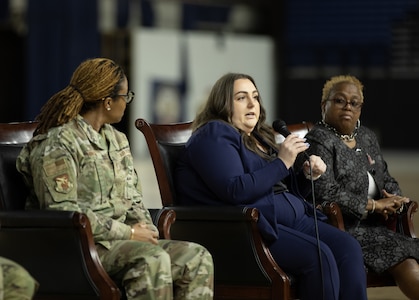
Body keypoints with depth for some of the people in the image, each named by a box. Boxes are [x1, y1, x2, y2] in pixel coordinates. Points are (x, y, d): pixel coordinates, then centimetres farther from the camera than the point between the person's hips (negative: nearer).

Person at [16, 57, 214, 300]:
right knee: (152, 259, -34)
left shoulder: (116, 139, 20)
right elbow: (62, 211, -18)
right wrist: (128, 232, -16)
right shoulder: (58, 144, -9)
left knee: (198, 258, -12)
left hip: (122, 241, 9)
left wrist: (146, 231, -1)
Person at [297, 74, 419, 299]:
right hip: (342, 228, -7)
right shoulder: (318, 142, -7)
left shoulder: (367, 137, 18)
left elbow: (387, 180, 23)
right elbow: (324, 192, -20)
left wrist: (393, 201, -3)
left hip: (371, 226, 7)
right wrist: (374, 205, -15)